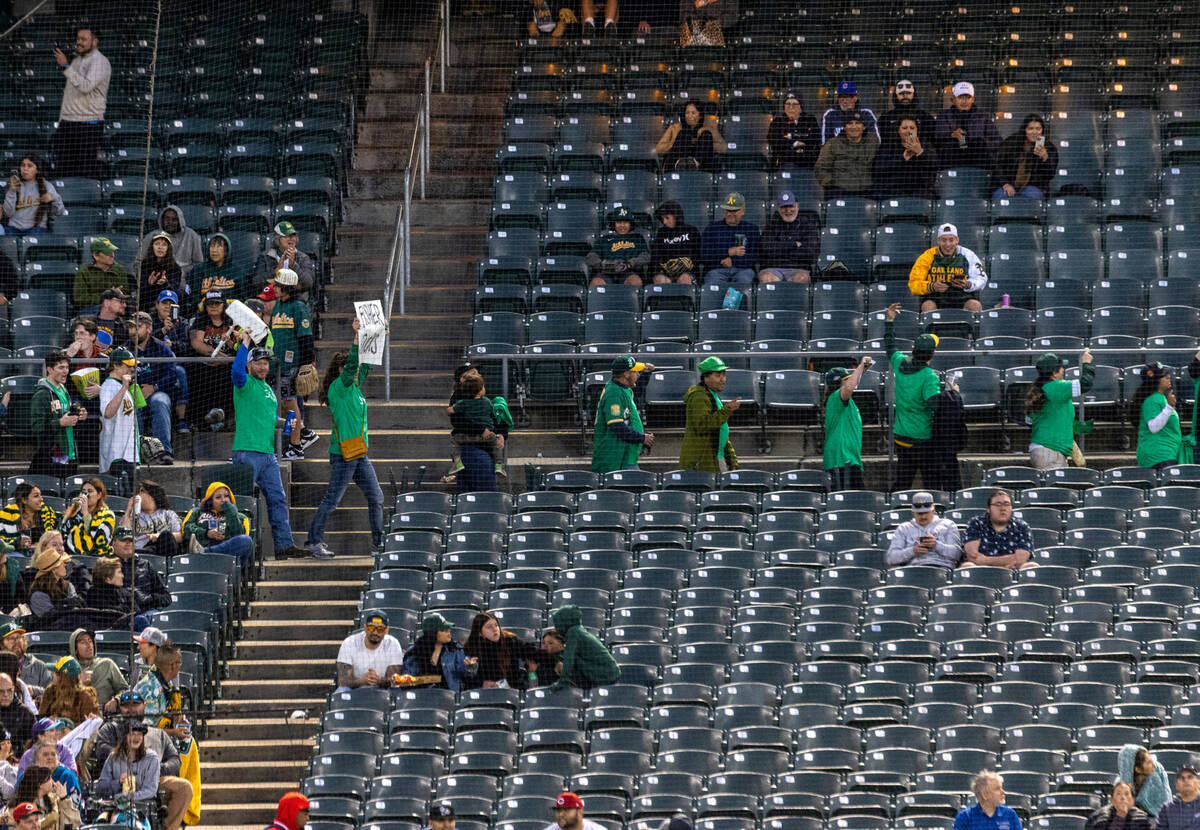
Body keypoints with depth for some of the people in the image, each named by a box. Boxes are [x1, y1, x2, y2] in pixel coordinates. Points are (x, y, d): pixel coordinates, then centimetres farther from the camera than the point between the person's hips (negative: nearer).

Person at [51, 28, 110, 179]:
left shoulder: (100, 62, -6)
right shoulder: (76, 60, 20)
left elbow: (86, 86, -21)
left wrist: (66, 66, -19)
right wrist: (61, 122, 21)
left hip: (89, 124, -8)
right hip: (67, 121, 8)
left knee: (88, 173, -9)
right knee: (62, 172, 2)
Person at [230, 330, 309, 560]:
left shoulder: (269, 390, 21)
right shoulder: (245, 384, -4)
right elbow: (236, 370, -26)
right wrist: (245, 343, -25)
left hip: (268, 453, 8)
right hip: (247, 452, -8)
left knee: (277, 498, 7)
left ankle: (284, 545, 9)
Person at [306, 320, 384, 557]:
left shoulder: (355, 388, 14)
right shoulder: (338, 388, -10)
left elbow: (366, 364, 22)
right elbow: (351, 365, -22)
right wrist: (357, 336, -25)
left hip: (359, 453, 9)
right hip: (343, 455, -9)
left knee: (375, 497, 8)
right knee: (332, 499, -4)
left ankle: (378, 541, 17)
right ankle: (314, 540, 3)